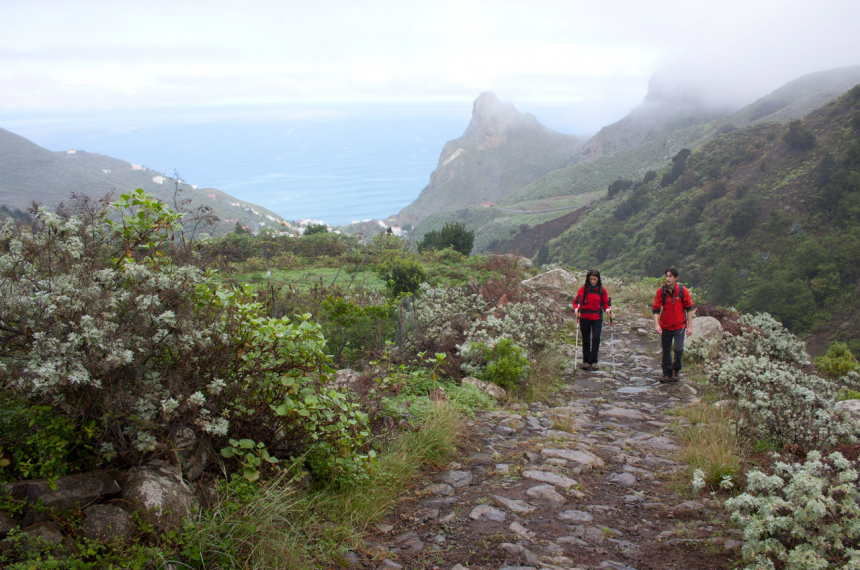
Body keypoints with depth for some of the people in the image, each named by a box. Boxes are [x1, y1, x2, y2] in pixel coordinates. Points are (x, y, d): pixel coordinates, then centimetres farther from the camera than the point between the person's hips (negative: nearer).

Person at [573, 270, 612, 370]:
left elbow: (605, 302, 9)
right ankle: (586, 361, 18)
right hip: (584, 317, 0)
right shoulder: (583, 289, -2)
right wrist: (576, 309, -25)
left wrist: (608, 309, -11)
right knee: (585, 340, 7)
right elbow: (577, 301, -5)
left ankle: (594, 361, -3)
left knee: (596, 338, -12)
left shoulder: (602, 290, 2)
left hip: (597, 318, 0)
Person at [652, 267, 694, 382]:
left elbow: (689, 308, -1)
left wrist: (690, 326, -4)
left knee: (678, 349, -13)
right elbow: (656, 309, -4)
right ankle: (667, 374, 24)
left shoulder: (683, 291, -7)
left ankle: (676, 369, 15)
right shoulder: (661, 291, -5)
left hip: (679, 326, -2)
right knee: (666, 351, 9)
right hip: (665, 326, 2)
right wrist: (656, 324, -16)